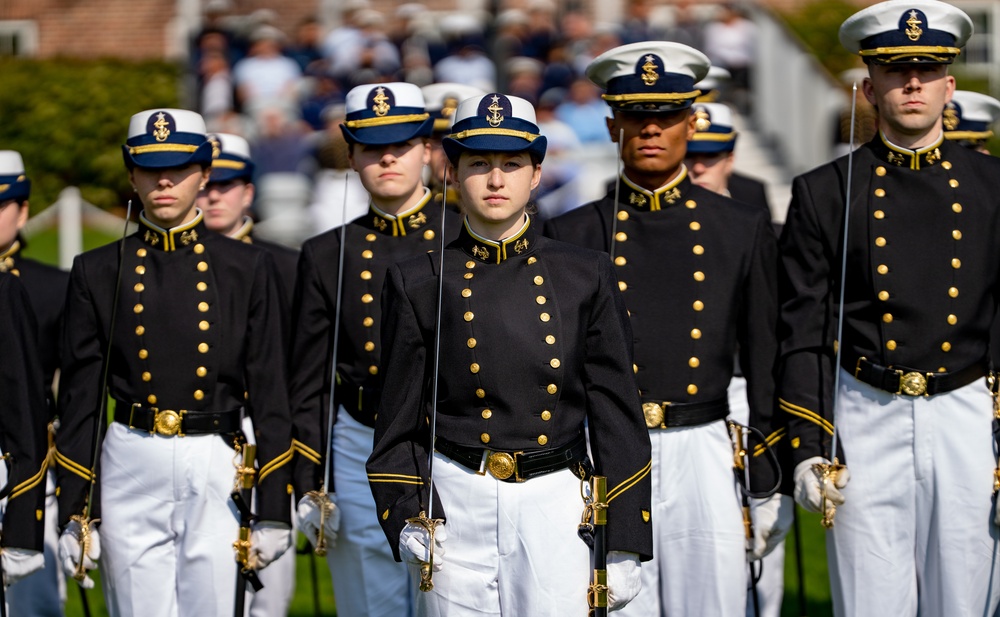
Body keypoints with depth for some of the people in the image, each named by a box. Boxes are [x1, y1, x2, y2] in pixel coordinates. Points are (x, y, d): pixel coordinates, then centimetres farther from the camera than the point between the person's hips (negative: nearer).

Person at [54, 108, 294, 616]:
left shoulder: (250, 269, 6)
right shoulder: (97, 273, 7)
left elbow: (270, 394, 4)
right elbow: (79, 398, 7)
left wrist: (274, 510, -1)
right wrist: (75, 514, 2)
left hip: (218, 475, 0)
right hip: (130, 472, 0)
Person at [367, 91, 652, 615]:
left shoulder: (586, 276, 6)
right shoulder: (418, 283, 4)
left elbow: (616, 415, 6)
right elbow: (399, 422, 7)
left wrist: (623, 546, 1)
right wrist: (408, 519, -7)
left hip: (556, 508, 0)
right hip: (455, 509, 0)